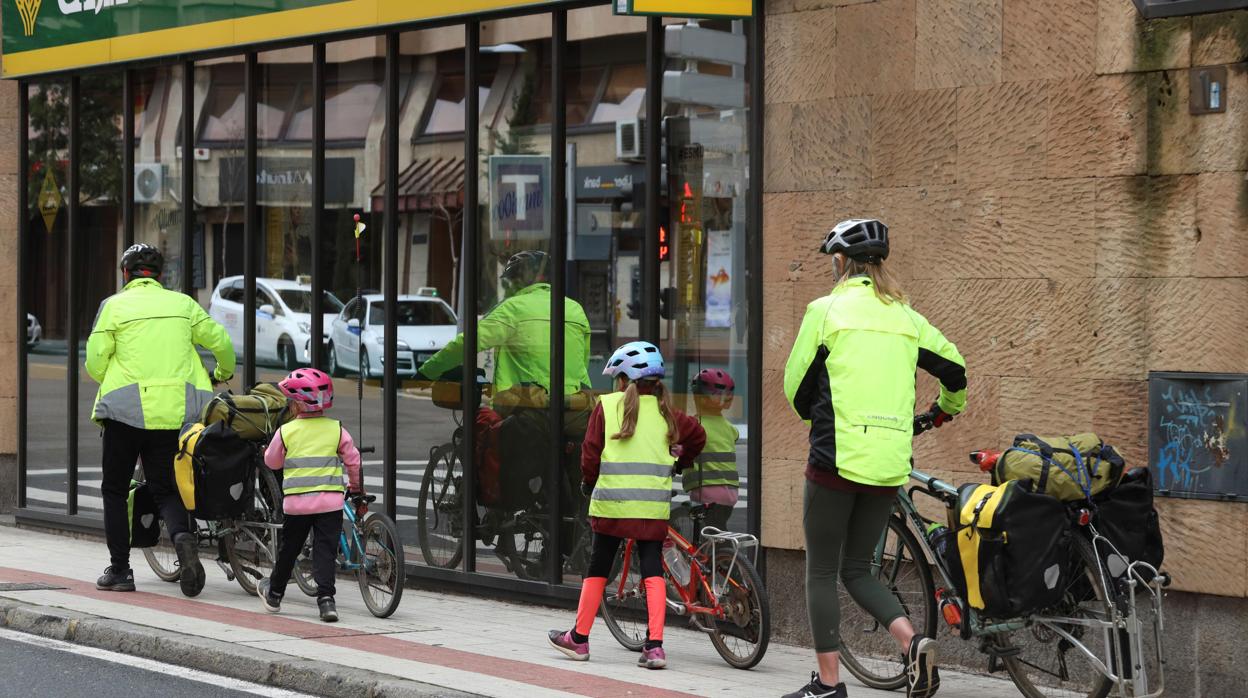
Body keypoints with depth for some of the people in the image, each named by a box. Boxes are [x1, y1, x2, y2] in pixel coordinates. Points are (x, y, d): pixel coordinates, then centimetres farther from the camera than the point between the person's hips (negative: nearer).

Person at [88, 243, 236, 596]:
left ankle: (119, 570, 12)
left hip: (127, 408, -2)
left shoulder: (114, 305, 1)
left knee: (115, 490, 13)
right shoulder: (182, 304, 10)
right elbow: (221, 341, 11)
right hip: (174, 412, 3)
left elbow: (94, 362, -3)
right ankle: (182, 534, -19)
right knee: (165, 488, 12)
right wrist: (224, 373, 32)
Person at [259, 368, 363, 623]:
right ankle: (326, 598, -12)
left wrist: (267, 451, 31)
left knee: (288, 549, 16)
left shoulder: (286, 431, -4)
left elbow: (272, 461, 8)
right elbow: (353, 460, 5)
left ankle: (274, 593, 32)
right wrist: (356, 486, 22)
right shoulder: (336, 429, -1)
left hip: (297, 501, 0)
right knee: (325, 551, 1)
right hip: (331, 501, 0)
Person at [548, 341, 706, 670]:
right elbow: (697, 435, 10)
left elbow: (590, 453, -2)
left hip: (613, 501, -2)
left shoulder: (607, 406, 0)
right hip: (653, 505, 2)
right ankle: (655, 645, -7)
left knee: (598, 568, 10)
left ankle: (579, 638, 18)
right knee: (652, 570, 3)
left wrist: (589, 482, 15)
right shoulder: (665, 411, 7)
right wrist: (678, 465, 25)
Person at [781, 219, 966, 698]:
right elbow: (953, 367, 18)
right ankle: (913, 643, -7)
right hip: (889, 464, 5)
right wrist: (947, 408, 40)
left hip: (838, 456, -5)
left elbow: (796, 385, 2)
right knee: (857, 570, 15)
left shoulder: (826, 310, -3)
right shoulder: (905, 317, 11)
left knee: (822, 571, 6)